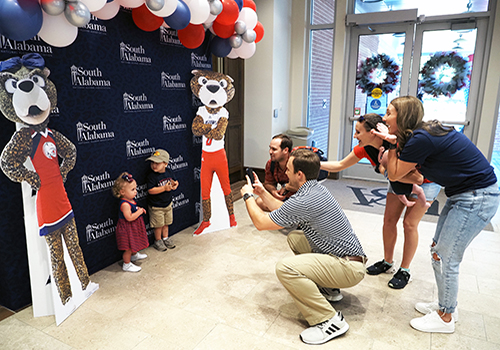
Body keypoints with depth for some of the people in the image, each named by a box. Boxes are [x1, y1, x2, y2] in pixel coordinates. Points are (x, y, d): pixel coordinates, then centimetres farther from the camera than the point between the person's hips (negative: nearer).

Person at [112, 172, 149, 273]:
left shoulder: (130, 200, 2)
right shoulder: (125, 204, -29)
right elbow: (129, 217, -33)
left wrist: (139, 209, 3)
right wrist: (139, 211, -23)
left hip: (134, 227, 10)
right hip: (127, 229, -10)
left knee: (134, 244, 29)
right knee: (128, 247, 3)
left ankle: (134, 255, 52)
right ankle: (127, 264, 18)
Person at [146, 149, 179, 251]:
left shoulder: (169, 172, -4)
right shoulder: (152, 176, -21)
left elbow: (174, 181, 11)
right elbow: (151, 190, -27)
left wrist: (175, 184, -13)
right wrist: (165, 188, -32)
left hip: (167, 203, 5)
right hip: (156, 206, -5)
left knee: (166, 223, 19)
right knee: (159, 225, 8)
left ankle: (165, 239, 37)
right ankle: (158, 241, 27)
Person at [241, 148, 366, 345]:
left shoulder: (304, 201, -27)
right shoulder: (315, 188, 4)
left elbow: (261, 222, -15)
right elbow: (285, 210, 18)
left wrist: (248, 196, 1)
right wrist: (262, 193, 18)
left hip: (349, 268, -10)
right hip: (347, 254, 10)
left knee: (285, 268, -26)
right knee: (293, 238, 22)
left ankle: (330, 320, -13)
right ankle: (327, 288, 25)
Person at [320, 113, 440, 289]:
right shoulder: (365, 148, -18)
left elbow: (417, 177, -36)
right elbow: (340, 165, -7)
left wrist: (388, 171, -36)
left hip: (426, 181, -6)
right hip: (398, 181, 6)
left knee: (410, 223, -9)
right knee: (389, 220, 3)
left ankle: (404, 271, 5)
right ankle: (388, 263, 19)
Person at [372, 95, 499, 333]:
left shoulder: (421, 139, -24)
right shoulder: (426, 133, 5)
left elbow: (395, 175, -13)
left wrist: (393, 144, -7)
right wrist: (395, 142, 3)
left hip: (478, 199, -10)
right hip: (462, 195, 10)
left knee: (446, 258, -2)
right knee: (438, 250, 16)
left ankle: (445, 318, 17)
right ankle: (445, 304, 33)